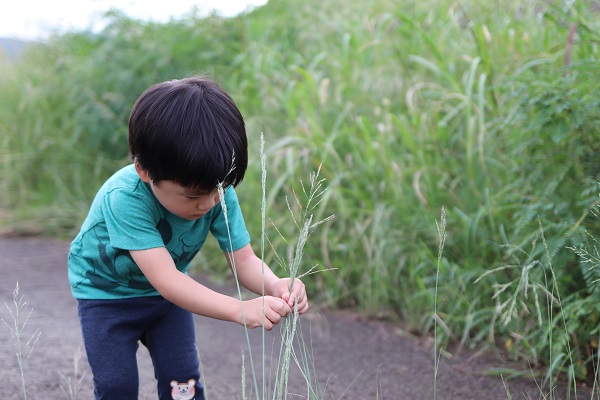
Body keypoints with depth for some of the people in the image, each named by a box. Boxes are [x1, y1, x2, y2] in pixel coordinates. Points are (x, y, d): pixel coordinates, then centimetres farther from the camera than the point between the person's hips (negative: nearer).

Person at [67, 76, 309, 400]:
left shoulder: (219, 193, -24)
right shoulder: (123, 198, -40)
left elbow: (243, 259, -22)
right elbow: (165, 279, -46)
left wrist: (275, 287, -45)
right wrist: (239, 309, -57)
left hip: (167, 294, 4)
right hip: (106, 292, -4)